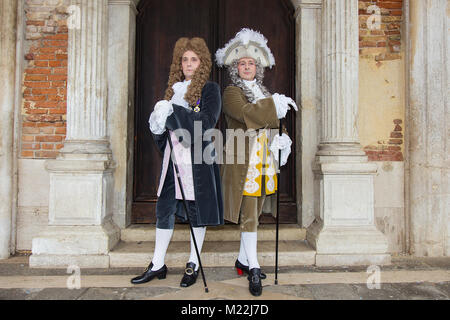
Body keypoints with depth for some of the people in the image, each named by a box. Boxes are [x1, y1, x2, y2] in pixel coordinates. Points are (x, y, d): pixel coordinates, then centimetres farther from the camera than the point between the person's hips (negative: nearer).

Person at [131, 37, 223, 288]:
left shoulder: (210, 89, -1)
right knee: (165, 209, 7)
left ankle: (193, 265, 19)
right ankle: (158, 265, 19)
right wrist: (158, 124, -4)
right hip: (174, 158, 6)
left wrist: (175, 110, -17)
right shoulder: (175, 88, 16)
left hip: (197, 159, -5)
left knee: (197, 209, 4)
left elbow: (207, 122, -15)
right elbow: (162, 125, 19)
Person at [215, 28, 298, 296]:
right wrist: (276, 104, -12)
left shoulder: (264, 93, 20)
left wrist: (280, 140, 0)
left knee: (254, 212, 11)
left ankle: (243, 259, 23)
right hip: (243, 161, -7)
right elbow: (247, 113, -21)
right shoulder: (232, 92, -1)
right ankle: (254, 268, -1)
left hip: (264, 160, 7)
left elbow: (272, 123, 20)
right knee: (249, 214, -7)